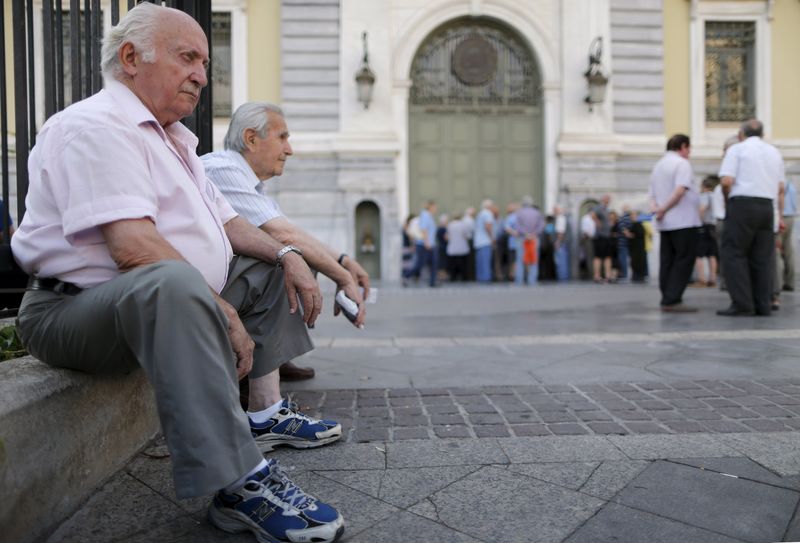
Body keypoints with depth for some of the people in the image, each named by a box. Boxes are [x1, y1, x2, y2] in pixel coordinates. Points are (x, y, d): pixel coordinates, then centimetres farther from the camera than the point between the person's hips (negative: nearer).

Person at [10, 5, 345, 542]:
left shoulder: (173, 139, 19)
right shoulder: (96, 125, -13)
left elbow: (225, 222, 17)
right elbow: (133, 247, -27)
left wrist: (285, 254, 0)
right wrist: (223, 311, -25)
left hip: (174, 297, 10)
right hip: (77, 310, -10)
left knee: (271, 265, 13)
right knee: (174, 281, -41)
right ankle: (237, 484, -39)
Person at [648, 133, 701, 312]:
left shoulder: (657, 166, 19)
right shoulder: (682, 163, -6)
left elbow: (652, 195, 16)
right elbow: (680, 190, -20)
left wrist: (656, 209, -2)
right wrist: (663, 209, -13)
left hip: (664, 223, 8)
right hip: (683, 221, -8)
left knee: (667, 261, 8)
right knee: (684, 260, -6)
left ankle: (667, 299, 9)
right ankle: (672, 300, -12)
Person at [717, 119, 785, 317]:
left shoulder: (737, 149, 2)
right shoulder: (774, 152, 19)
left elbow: (726, 181, -11)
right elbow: (781, 188, 17)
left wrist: (728, 199, 7)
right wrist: (779, 216, 20)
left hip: (743, 205, -6)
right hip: (768, 206, 6)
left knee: (734, 254, -3)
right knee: (763, 257, 7)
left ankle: (741, 303, -11)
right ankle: (763, 305, 8)